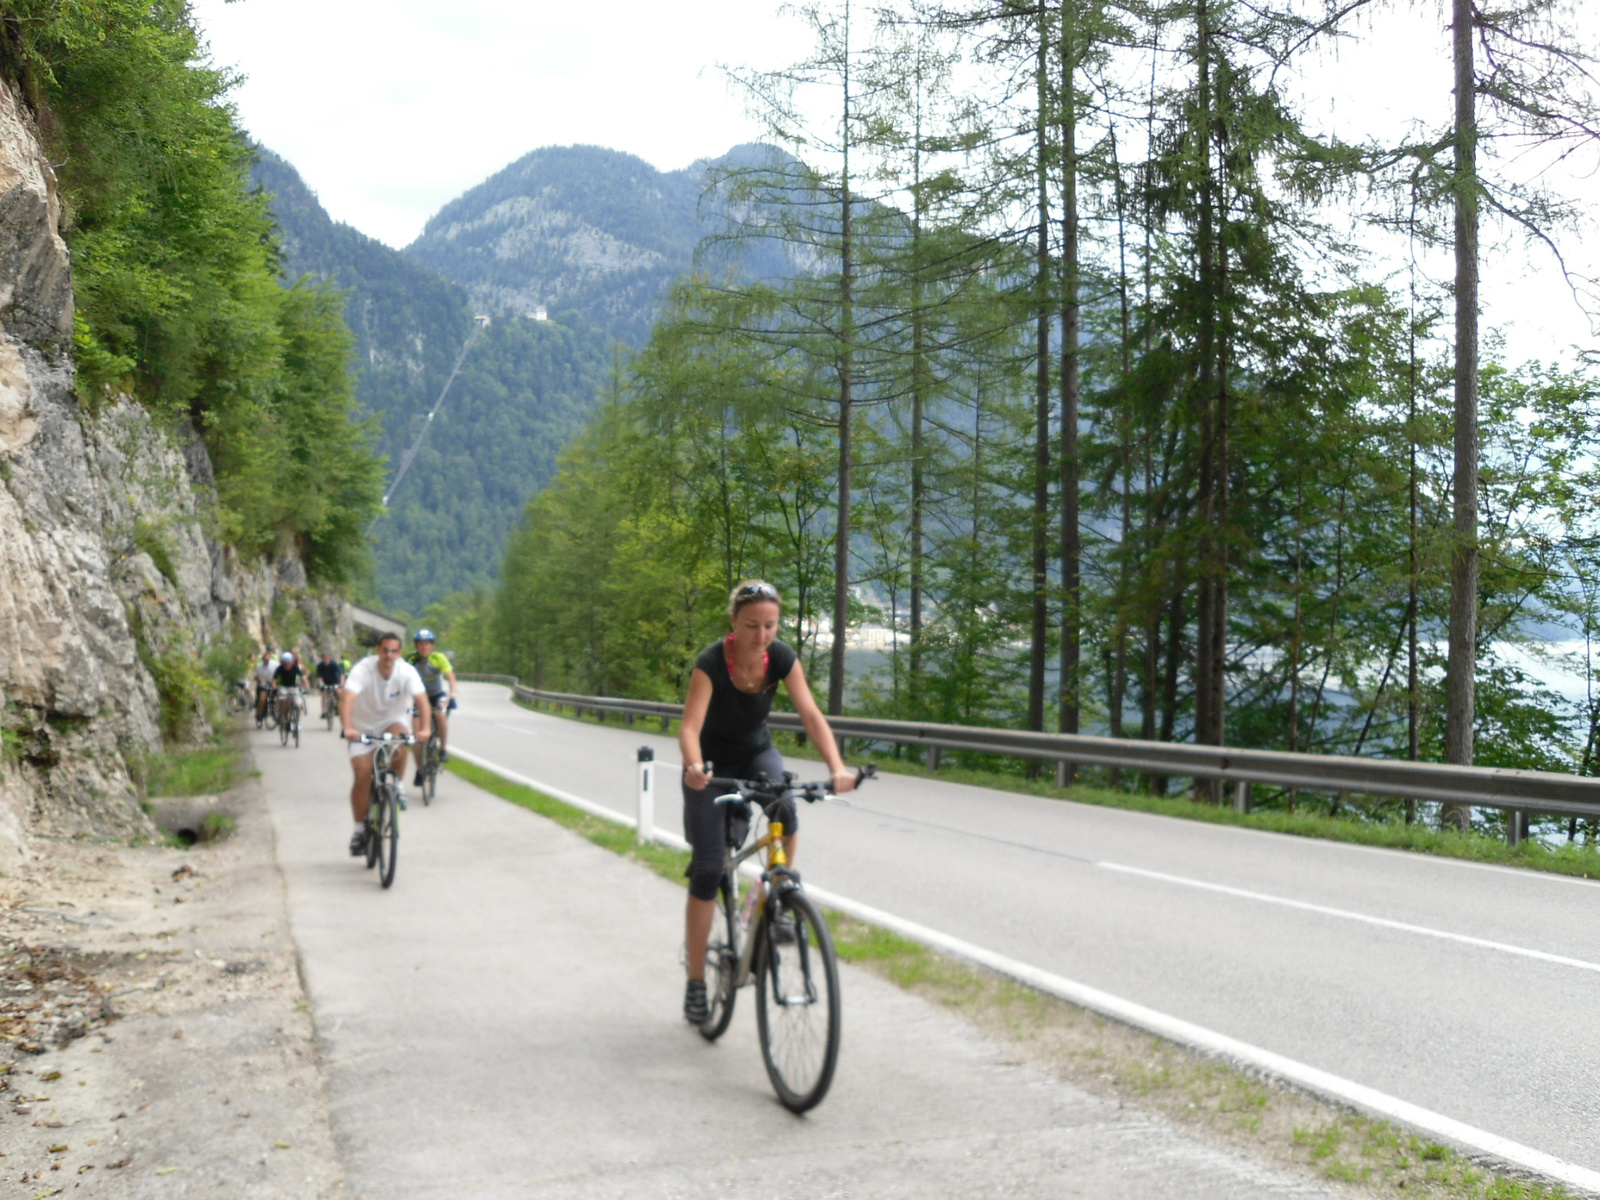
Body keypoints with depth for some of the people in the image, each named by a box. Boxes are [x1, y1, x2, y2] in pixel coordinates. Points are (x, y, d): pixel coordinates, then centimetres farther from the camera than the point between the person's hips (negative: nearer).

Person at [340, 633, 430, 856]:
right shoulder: (363, 670, -23)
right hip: (364, 728, -1)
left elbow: (421, 699, -29)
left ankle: (397, 784, -10)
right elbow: (347, 698, -36)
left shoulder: (407, 672, -18)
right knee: (361, 777, -10)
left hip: (393, 722, 1)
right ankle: (360, 829, 5)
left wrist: (424, 728, -46)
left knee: (399, 737, -35)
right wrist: (347, 728, -52)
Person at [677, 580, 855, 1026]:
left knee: (785, 808, -32)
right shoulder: (711, 662, -28)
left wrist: (837, 766, -41)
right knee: (707, 872, -6)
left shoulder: (782, 658, -18)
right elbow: (690, 726, -38)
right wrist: (694, 767, -59)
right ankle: (696, 983, 8)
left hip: (757, 754, 3)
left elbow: (811, 714, -25)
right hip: (712, 764, -2)